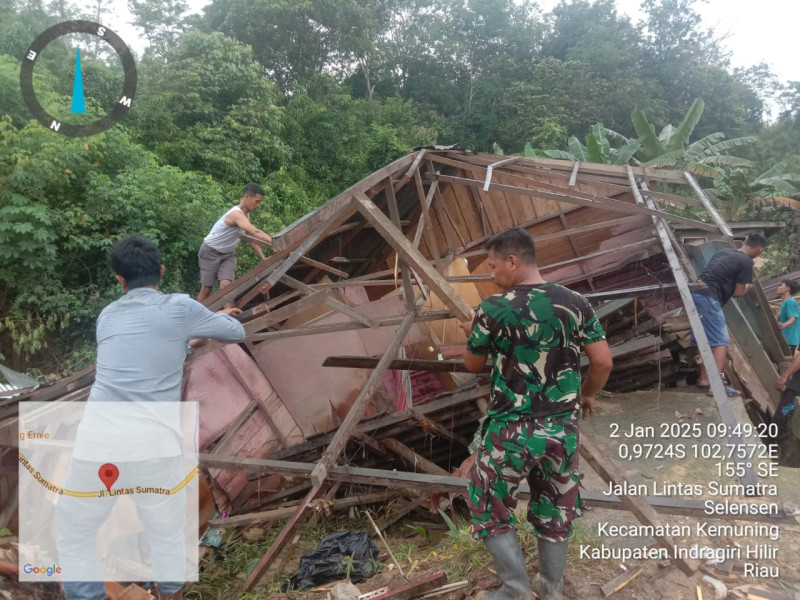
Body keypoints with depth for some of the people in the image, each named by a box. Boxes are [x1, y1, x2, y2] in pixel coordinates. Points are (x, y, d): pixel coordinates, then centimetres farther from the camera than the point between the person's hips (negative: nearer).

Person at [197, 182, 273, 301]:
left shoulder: (246, 215, -1)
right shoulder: (236, 214, -31)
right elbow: (256, 232, -45)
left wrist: (263, 258, -3)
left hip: (228, 253, 7)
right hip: (211, 252, -7)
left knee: (226, 285, -14)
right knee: (206, 289, 3)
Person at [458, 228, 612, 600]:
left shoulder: (494, 309, -13)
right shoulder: (575, 303, -3)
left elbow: (473, 364, 1)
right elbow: (603, 362, 1)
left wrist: (474, 334, 21)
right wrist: (587, 394, 19)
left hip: (512, 429, -4)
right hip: (562, 427, 5)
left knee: (489, 508, 15)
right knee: (556, 511, 21)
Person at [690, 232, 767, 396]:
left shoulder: (724, 251, 19)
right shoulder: (746, 261, -3)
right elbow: (738, 293, -2)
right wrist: (748, 288, 19)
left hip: (696, 294, 9)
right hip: (708, 299, -9)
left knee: (705, 340, 17)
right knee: (721, 341, -8)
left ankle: (704, 378, 24)